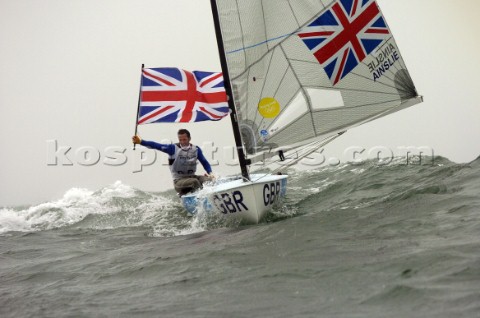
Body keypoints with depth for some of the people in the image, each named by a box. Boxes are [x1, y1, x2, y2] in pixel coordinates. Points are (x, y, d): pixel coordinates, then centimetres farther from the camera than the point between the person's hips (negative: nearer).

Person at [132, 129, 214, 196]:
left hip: (191, 177, 4)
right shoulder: (173, 148, -5)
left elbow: (205, 163, 13)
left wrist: (210, 173, -5)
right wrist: (141, 142, -28)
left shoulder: (196, 149, 6)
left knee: (210, 179, -22)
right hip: (179, 181, -4)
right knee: (195, 181, -33)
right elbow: (157, 146, -16)